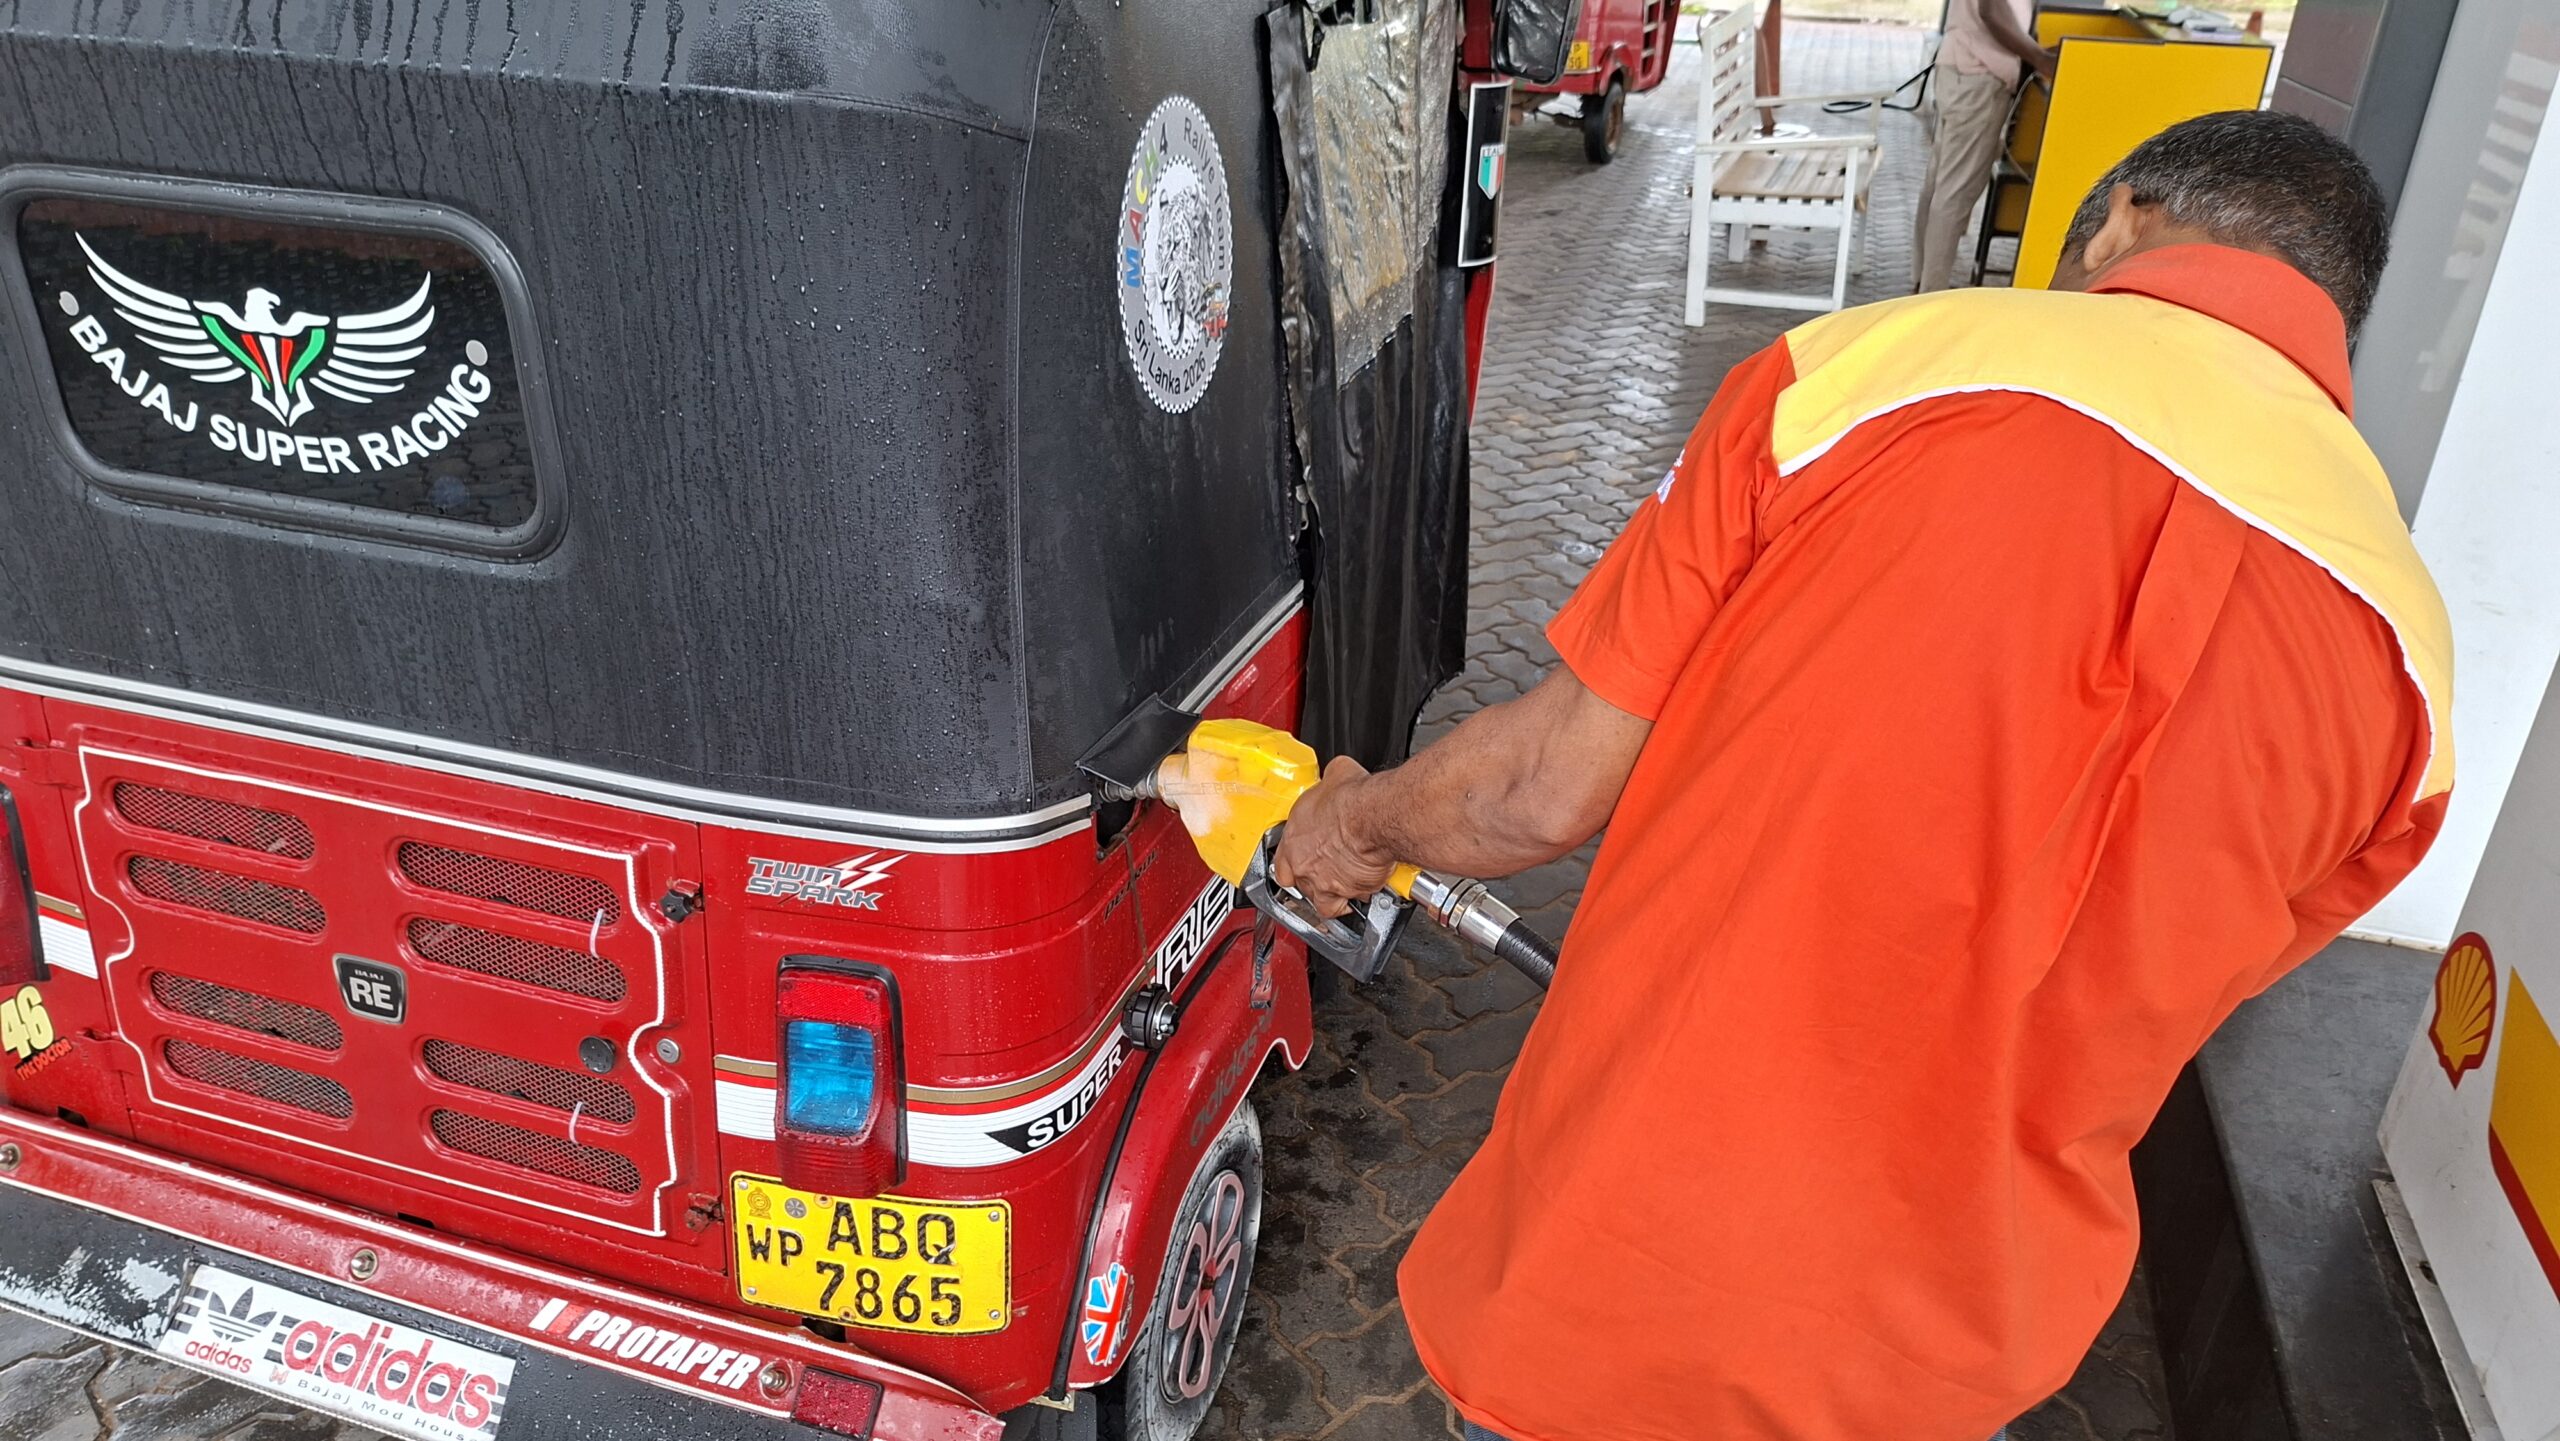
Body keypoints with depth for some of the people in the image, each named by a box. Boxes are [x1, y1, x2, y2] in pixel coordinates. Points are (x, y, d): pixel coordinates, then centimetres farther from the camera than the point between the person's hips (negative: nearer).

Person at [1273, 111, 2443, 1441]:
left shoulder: (1869, 366, -14)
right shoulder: (2400, 653, -3)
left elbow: (1548, 789, -12)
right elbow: (2112, 1008, 6)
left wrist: (1354, 821, 9)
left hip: (1623, 1246, -3)